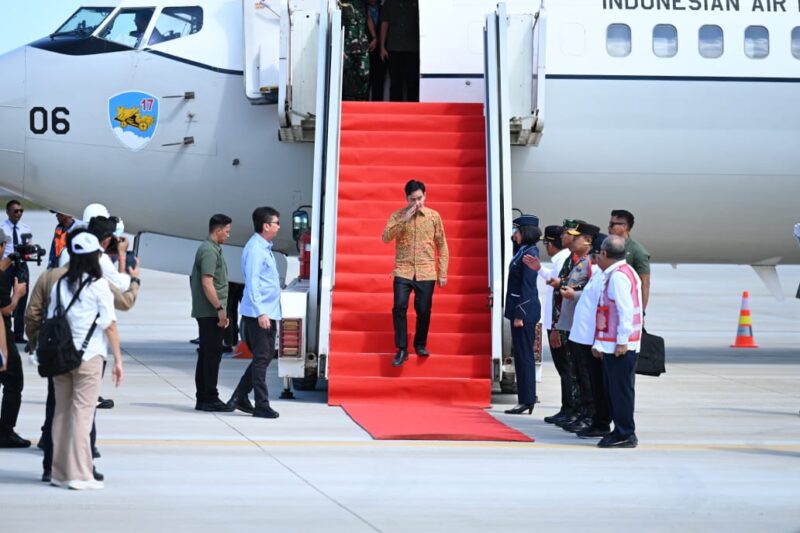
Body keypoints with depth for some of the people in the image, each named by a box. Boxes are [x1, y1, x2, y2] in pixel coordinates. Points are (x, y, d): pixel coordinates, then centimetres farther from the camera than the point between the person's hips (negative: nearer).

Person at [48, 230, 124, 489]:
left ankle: (59, 472, 15)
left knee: (61, 412, 11)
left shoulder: (60, 285, 7)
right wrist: (118, 360, -3)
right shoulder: (99, 286, -7)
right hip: (89, 356, -5)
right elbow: (110, 326, -8)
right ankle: (79, 475, -3)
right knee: (82, 413, -3)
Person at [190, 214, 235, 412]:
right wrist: (220, 309, -21)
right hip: (211, 312, -10)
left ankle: (202, 398, 15)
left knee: (206, 354, 11)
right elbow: (207, 283, -21)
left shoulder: (210, 249, 18)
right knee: (212, 354, -8)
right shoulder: (209, 251, -14)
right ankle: (210, 398, -7)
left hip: (206, 313, 10)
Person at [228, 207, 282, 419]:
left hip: (268, 313, 10)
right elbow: (252, 283, -20)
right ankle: (261, 405, -2)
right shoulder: (255, 249, -14)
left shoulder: (265, 248, 17)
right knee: (261, 358, -6)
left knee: (266, 356, 13)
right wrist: (260, 312, -25)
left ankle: (240, 397, 20)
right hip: (258, 313, -10)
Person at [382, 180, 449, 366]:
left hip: (426, 272, 1)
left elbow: (442, 245, 7)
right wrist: (403, 220, -16)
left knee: (424, 310, 2)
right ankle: (402, 349, -3)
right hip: (403, 271, 0)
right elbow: (386, 238, -8)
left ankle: (420, 345, 24)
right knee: (399, 307, -12)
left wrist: (443, 273, 4)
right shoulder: (397, 215, 3)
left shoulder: (434, 216, 3)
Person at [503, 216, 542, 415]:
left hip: (524, 310, -10)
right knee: (521, 355, 13)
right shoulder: (523, 252, 14)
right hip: (519, 309, 10)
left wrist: (519, 314, -18)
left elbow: (527, 286, -18)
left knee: (524, 355, -5)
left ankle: (527, 400, -1)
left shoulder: (529, 254, -15)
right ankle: (525, 399, 18)